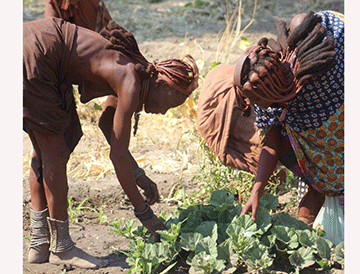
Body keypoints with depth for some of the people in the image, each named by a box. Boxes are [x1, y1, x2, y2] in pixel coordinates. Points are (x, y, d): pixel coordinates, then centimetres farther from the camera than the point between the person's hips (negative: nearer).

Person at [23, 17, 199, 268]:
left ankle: (40, 244, 22)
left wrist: (139, 177, 24)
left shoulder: (136, 70, 11)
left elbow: (107, 123, 25)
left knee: (45, 151, 15)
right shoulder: (131, 85, -15)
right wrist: (144, 212, -7)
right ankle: (60, 247, 7)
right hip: (31, 58, -10)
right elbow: (118, 155, -14)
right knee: (55, 153, -3)